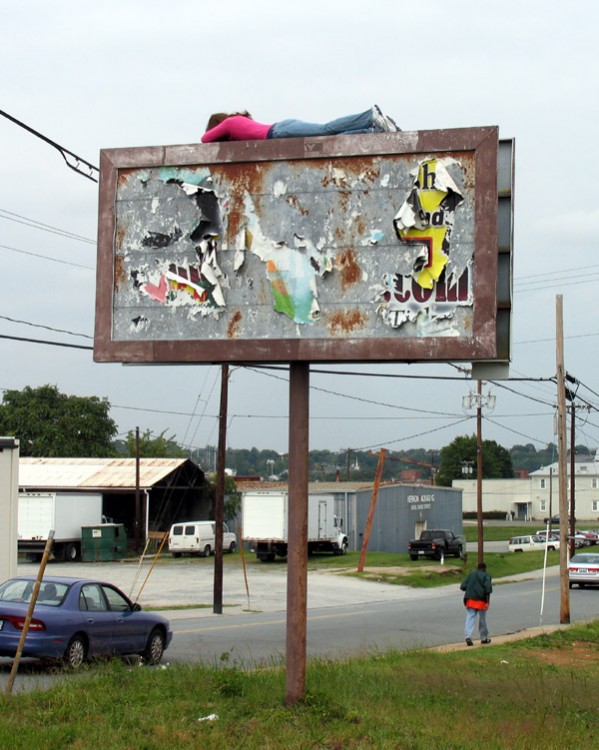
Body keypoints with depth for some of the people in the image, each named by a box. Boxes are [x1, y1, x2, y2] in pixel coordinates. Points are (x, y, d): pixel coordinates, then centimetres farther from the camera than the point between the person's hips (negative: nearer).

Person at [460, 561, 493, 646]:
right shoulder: (486, 576, 1)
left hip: (470, 600, 2)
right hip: (481, 601, -2)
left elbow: (462, 586, 6)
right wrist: (487, 602, -14)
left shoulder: (470, 574, 12)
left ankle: (468, 636, -22)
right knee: (482, 620, 11)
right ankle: (484, 638, 21)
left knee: (470, 618, -3)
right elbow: (488, 589, -11)